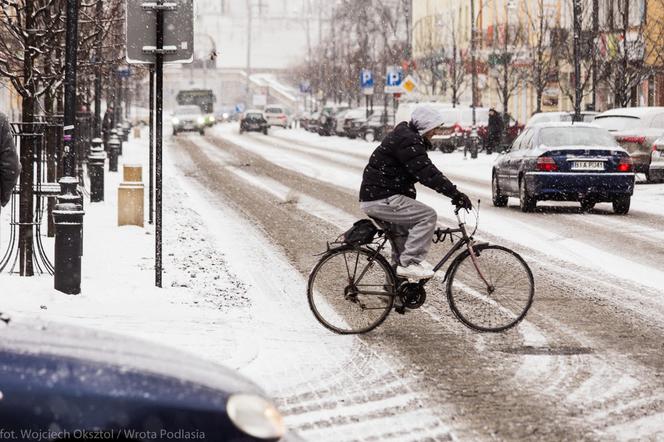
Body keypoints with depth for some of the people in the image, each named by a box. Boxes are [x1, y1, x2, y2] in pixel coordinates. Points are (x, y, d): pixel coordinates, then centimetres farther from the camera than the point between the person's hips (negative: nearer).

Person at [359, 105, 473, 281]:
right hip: (381, 199, -11)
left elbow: (425, 171, 22)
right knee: (427, 215, -16)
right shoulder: (407, 141, -17)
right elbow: (427, 173, -26)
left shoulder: (405, 136, 18)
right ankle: (409, 263, -16)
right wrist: (456, 194, -26)